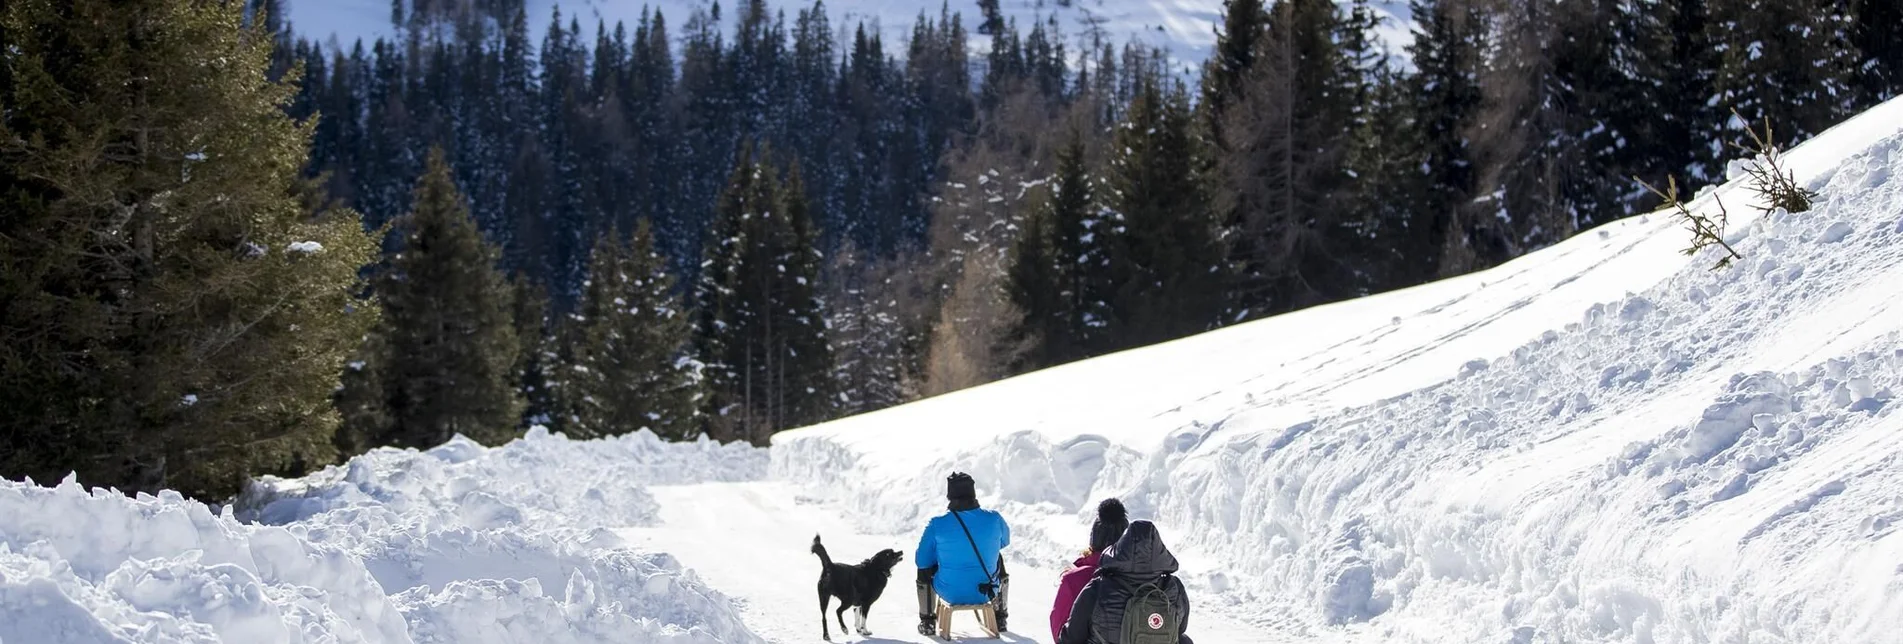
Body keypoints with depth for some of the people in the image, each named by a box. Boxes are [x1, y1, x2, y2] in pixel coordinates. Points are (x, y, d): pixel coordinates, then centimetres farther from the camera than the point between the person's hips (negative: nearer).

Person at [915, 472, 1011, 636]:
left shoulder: (937, 525, -17)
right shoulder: (994, 519, -12)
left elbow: (922, 560, -5)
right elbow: (1005, 541, 10)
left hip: (950, 594, -1)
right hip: (986, 593, 1)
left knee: (924, 569, 29)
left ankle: (927, 622, 39)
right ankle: (1000, 619, 45)